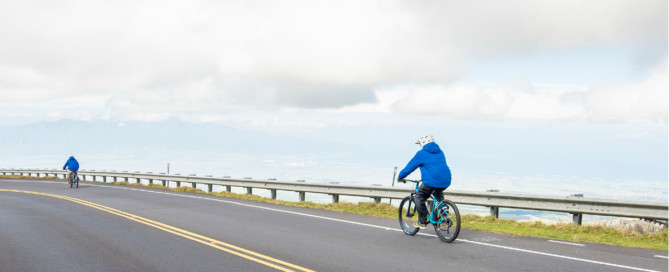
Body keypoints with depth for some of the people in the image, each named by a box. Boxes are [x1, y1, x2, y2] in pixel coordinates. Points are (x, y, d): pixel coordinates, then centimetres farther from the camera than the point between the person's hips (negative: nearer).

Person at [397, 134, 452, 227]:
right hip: (446, 181, 7)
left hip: (431, 181, -7)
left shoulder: (421, 153, 3)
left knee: (419, 198, 11)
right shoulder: (440, 152, 23)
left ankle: (422, 222, 6)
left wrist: (400, 176, 22)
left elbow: (410, 166, 8)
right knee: (438, 195, 36)